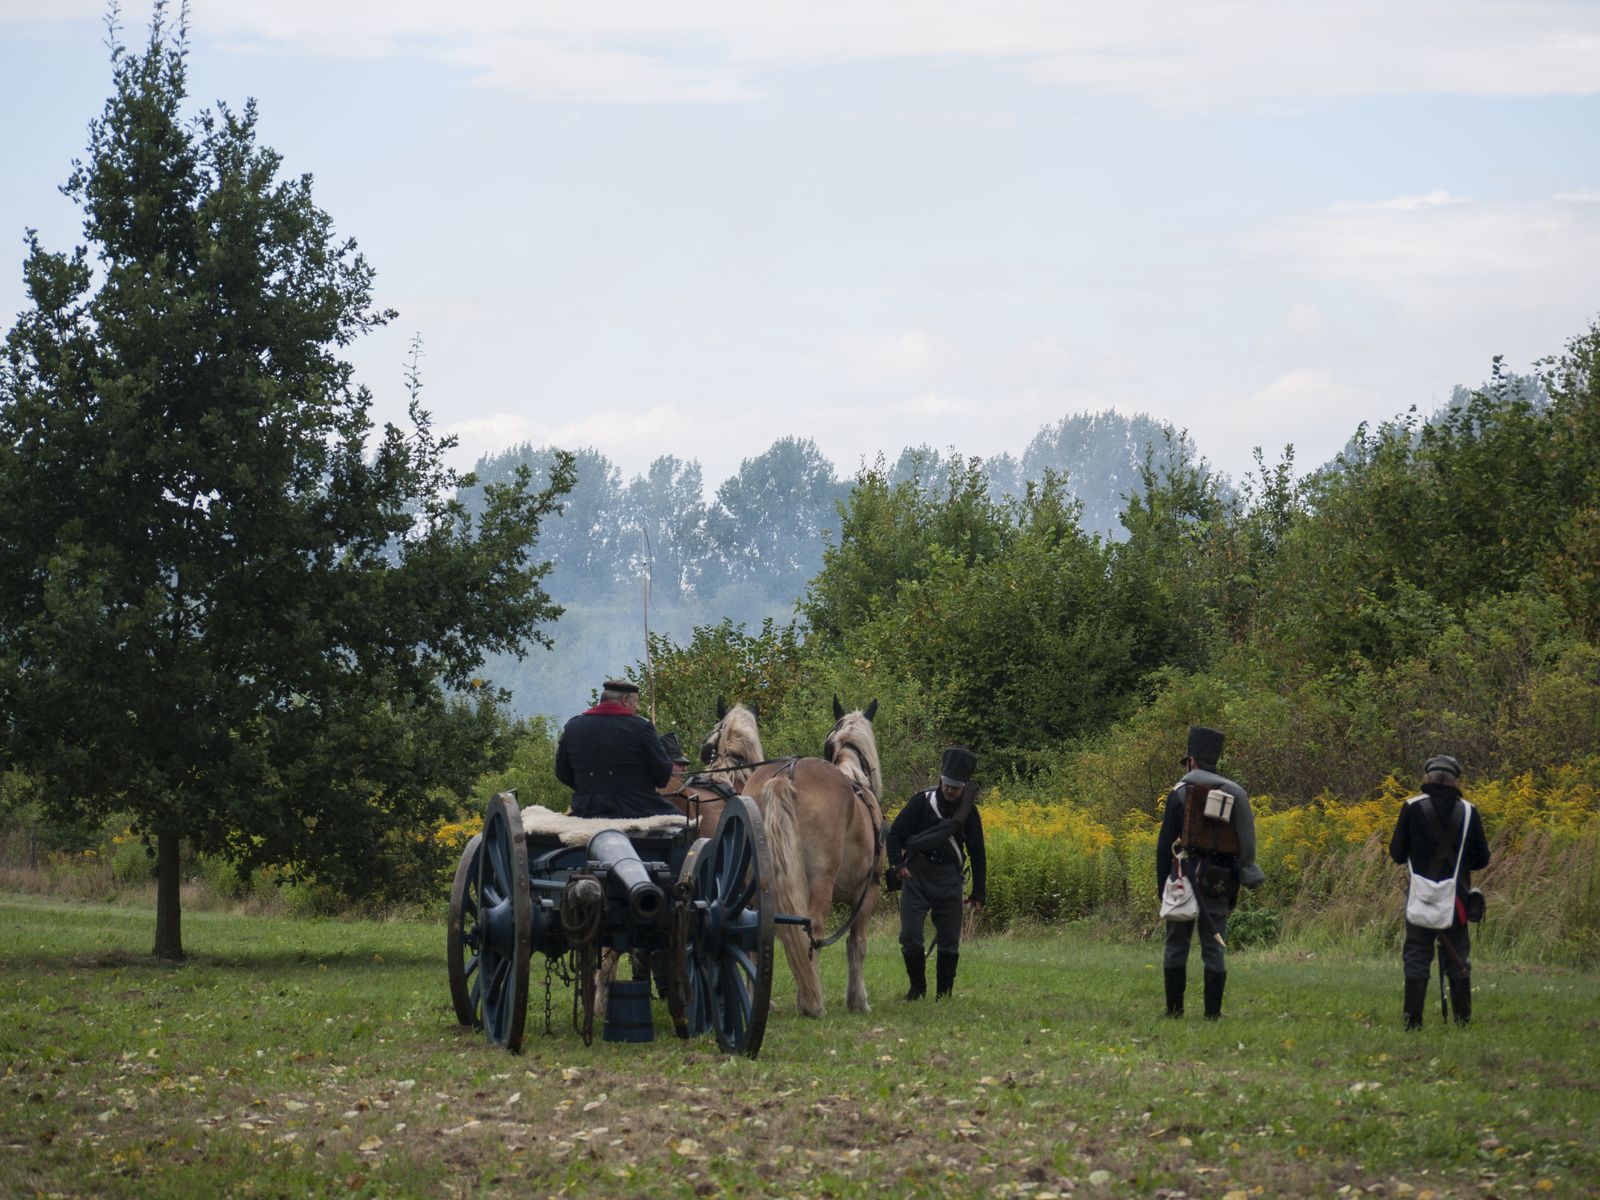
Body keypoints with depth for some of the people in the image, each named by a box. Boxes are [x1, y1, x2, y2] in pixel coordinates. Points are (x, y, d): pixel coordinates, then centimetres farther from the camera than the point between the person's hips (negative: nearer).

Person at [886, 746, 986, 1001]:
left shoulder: (968, 812, 4)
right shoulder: (921, 802, -2)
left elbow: (977, 853, 12)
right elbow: (895, 834, 2)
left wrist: (979, 892, 11)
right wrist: (897, 864, -14)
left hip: (947, 878, 1)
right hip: (915, 874, -1)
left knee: (949, 939, 1)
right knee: (910, 935, -8)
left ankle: (944, 994, 14)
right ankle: (917, 987, 11)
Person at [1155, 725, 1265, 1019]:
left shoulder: (1181, 791, -1)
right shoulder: (1234, 793, 11)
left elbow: (1165, 843, -6)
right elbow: (1245, 844, 11)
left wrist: (1162, 884, -2)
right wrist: (1234, 893, 16)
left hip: (1187, 875, -3)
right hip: (1220, 881, 3)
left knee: (1176, 945, 5)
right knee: (1214, 947, 4)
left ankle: (1174, 1008, 2)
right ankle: (1213, 1011, 0)